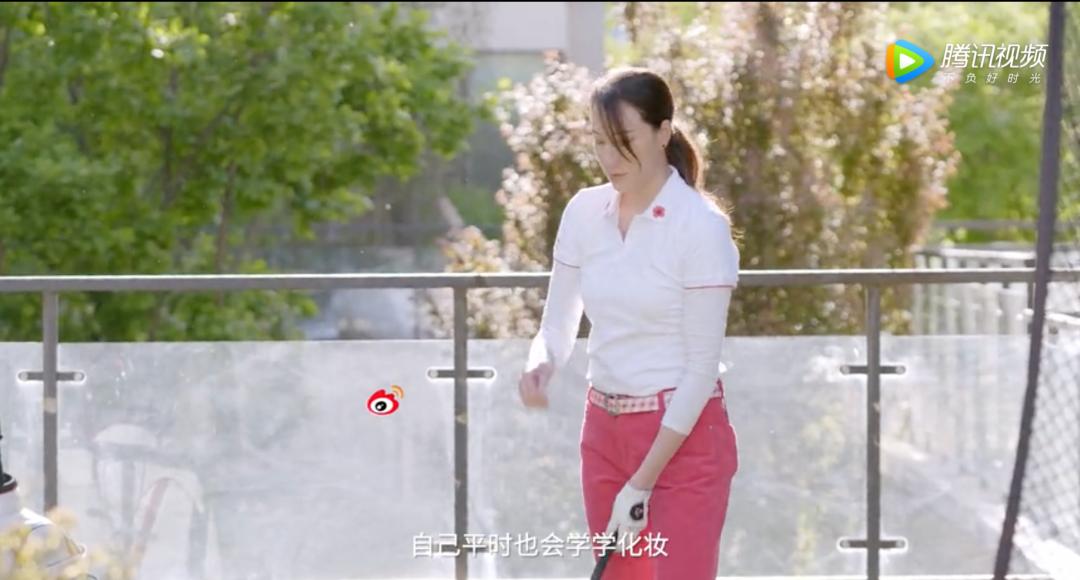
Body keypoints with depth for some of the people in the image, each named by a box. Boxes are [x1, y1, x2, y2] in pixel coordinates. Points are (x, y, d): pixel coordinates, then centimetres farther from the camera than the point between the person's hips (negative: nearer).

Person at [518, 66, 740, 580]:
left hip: (684, 439, -6)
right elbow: (558, 323, 8)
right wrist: (539, 368, -18)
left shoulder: (702, 225, -16)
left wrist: (642, 484, -16)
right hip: (605, 432, 6)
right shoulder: (583, 212, 2)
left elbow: (702, 367, -16)